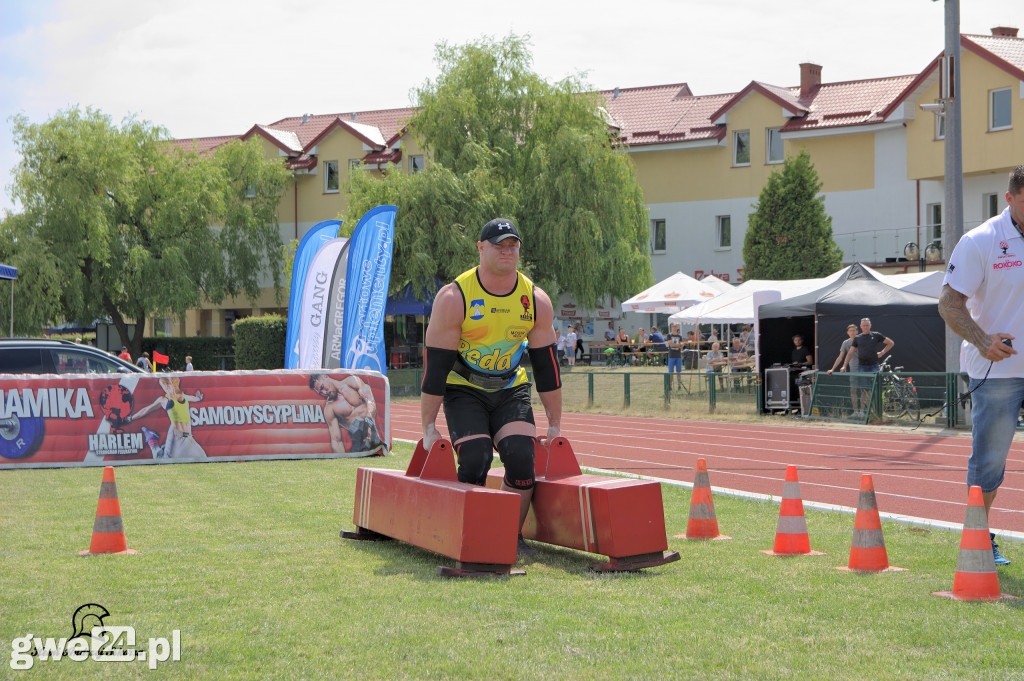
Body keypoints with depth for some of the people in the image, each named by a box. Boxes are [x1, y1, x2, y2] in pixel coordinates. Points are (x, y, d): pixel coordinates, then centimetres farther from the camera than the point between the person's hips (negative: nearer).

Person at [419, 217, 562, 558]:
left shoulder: (536, 300, -6)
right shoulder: (454, 297, -17)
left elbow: (546, 365, 2)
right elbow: (435, 365, -14)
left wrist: (555, 425, 4)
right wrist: (428, 428, -14)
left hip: (511, 389, 3)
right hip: (463, 389, -3)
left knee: (522, 457, -18)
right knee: (475, 460, -21)